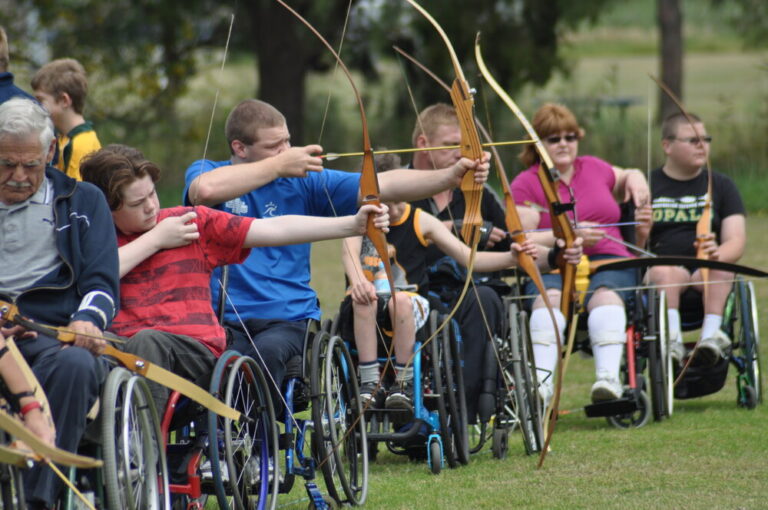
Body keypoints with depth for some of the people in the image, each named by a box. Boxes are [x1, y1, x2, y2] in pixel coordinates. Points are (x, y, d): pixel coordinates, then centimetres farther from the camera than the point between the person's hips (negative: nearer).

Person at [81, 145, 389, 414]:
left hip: (195, 354, 0)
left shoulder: (195, 223, 16)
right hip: (117, 350, 0)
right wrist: (155, 240, 2)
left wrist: (353, 225, 4)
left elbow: (275, 230, 12)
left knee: (147, 341, -35)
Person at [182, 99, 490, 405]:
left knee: (267, 350, -33)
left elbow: (383, 186, 3)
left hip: (289, 319, 1)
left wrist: (451, 175, -11)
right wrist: (279, 166, -14)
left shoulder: (303, 182, 9)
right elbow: (206, 190, -22)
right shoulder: (205, 171, 4)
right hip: (224, 321, -1)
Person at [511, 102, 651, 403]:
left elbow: (625, 178, 45)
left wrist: (636, 178, 21)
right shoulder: (525, 184, 11)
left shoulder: (594, 168, 23)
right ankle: (541, 381, -55)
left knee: (605, 293, -35)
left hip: (610, 261, 2)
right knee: (550, 296, -38)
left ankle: (608, 377, -56)